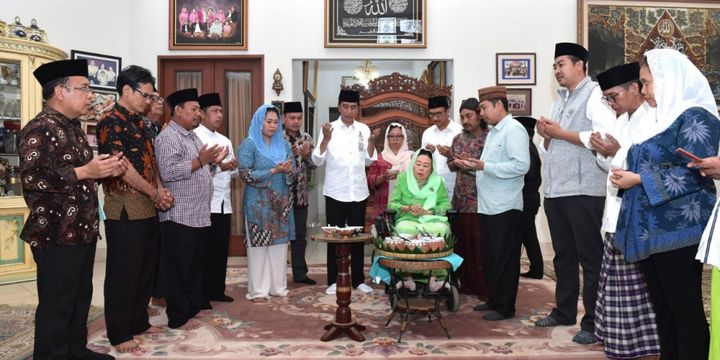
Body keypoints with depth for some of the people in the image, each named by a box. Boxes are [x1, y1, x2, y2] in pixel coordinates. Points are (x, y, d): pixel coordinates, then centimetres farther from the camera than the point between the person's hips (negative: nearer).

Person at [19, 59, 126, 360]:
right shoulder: (38, 130, -14)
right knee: (56, 304, 2)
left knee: (81, 297, 19)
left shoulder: (73, 128, 15)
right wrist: (85, 172, -25)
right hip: (57, 234, -9)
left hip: (83, 230, 10)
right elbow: (31, 179, -25)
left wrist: (107, 169, 8)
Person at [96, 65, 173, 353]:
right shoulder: (110, 121, -12)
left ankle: (139, 322, 29)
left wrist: (161, 191, 2)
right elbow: (122, 167, -18)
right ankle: (119, 334, 14)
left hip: (149, 208, 9)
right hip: (124, 209, -8)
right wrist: (155, 193, -10)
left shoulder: (139, 123, 15)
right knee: (123, 272, 1)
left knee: (146, 269, 15)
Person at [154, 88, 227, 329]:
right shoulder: (168, 137, -12)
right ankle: (178, 317, 11)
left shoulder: (192, 136, 18)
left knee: (196, 265, 17)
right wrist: (200, 161, -21)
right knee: (178, 268, 1)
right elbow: (168, 172, -25)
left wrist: (212, 161, 9)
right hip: (180, 216, -9)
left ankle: (195, 306, 29)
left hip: (199, 215, 9)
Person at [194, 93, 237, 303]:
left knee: (221, 249, 11)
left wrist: (232, 166, -3)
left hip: (224, 203, 7)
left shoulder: (225, 140, 18)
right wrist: (218, 166, -22)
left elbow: (233, 172, 18)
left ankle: (217, 290, 21)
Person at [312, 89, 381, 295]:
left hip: (358, 191, 3)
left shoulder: (363, 129, 4)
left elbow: (368, 161, 5)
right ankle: (334, 280, 15)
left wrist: (372, 141, -10)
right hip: (335, 192, -3)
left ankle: (358, 280, 21)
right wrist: (326, 138, -21)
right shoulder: (329, 128, -4)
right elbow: (317, 160, -9)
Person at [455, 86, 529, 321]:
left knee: (504, 258, 0)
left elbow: (521, 165, -22)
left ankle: (505, 307, 11)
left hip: (505, 207, -9)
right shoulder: (493, 132, 18)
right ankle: (494, 300, 26)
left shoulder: (514, 129, -11)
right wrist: (473, 166, 5)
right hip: (488, 205, 9)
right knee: (490, 256, 15)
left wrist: (484, 166, -22)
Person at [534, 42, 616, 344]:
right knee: (563, 255, 16)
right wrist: (545, 135, 1)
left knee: (590, 258, 1)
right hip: (555, 190, 8)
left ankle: (594, 322, 10)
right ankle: (564, 311, 28)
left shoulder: (595, 95, -5)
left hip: (583, 191, -8)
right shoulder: (560, 101, 19)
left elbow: (607, 137, -21)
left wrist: (561, 133, -14)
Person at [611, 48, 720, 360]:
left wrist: (638, 179, -16)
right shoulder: (660, 119, 17)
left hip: (678, 232, -9)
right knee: (662, 308, 14)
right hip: (651, 231, 9)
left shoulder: (694, 117, -9)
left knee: (685, 310, 0)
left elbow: (694, 174, -18)